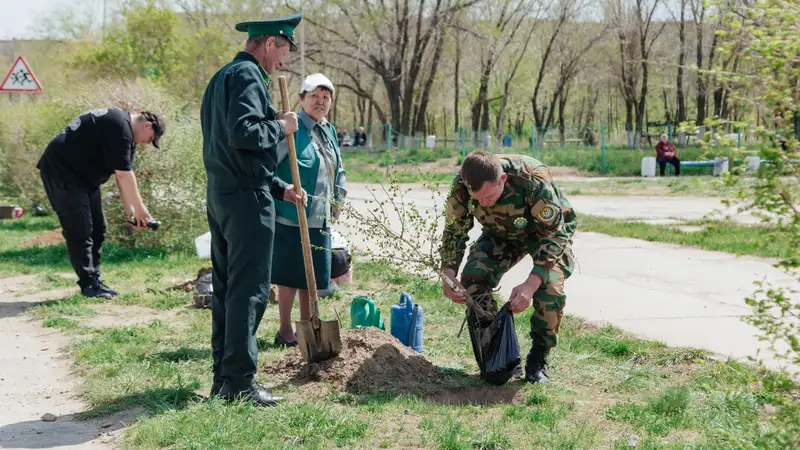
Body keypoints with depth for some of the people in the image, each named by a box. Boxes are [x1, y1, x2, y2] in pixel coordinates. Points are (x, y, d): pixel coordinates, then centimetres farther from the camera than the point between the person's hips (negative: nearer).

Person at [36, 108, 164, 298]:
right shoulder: (120, 127, -22)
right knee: (80, 230, -11)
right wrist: (140, 209, -14)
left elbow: (123, 176, 10)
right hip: (61, 170, -11)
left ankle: (94, 280, 12)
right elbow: (124, 175, -21)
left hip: (83, 176, 11)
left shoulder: (126, 133, 11)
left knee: (98, 228, 8)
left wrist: (131, 212, 3)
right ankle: (88, 284, -6)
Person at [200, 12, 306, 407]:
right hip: (246, 197, -10)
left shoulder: (221, 78, 21)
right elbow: (243, 134, -26)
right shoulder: (248, 76, -11)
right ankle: (240, 380, -5)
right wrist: (281, 127, -9)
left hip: (219, 194, 10)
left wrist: (278, 188, 21)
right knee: (249, 289, -7)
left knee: (226, 286, 13)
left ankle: (222, 375, 18)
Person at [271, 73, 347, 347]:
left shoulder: (330, 131, 14)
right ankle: (285, 330, 10)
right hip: (292, 218, -8)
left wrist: (338, 200, 18)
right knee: (290, 274, 0)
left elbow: (338, 171, 26)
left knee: (313, 275, 14)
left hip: (320, 220, 8)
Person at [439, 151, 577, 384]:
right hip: (502, 233, 4)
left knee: (550, 286, -29)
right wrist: (448, 275, -27)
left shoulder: (534, 181, -42)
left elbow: (554, 236, -33)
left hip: (551, 229, -3)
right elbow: (455, 232, -11)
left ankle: (537, 362, -7)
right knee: (473, 277, -21)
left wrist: (530, 284, -44)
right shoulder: (461, 187, -29)